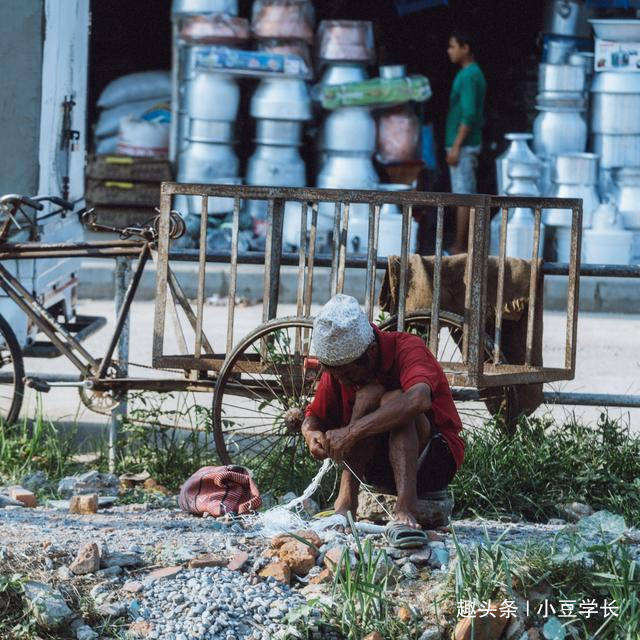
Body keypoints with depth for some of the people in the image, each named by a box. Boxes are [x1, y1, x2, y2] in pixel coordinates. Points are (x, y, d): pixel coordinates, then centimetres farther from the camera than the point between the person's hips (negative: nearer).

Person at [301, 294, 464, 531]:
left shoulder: (406, 348, -20)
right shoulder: (340, 365, -3)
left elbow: (418, 400, -41)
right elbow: (313, 416, 4)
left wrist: (351, 432, -44)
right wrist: (312, 435, -22)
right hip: (378, 464, 4)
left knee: (393, 399, -32)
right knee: (370, 393, -24)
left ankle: (406, 507, -45)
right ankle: (347, 500, -33)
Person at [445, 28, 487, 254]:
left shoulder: (468, 76, -16)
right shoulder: (475, 74, 15)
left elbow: (469, 114, -23)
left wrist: (456, 147, -22)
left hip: (462, 145, -10)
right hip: (469, 144, 10)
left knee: (462, 195, -8)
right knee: (467, 194, 10)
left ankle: (459, 247, -7)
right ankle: (463, 245, 13)